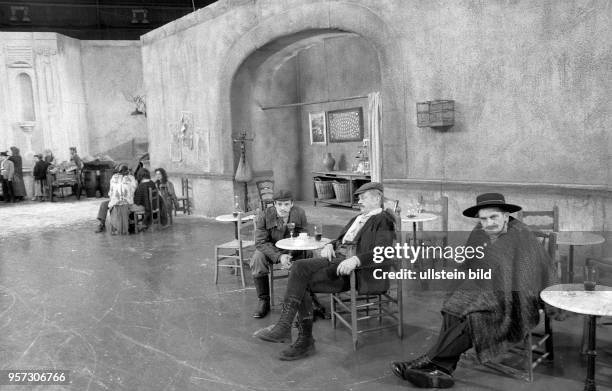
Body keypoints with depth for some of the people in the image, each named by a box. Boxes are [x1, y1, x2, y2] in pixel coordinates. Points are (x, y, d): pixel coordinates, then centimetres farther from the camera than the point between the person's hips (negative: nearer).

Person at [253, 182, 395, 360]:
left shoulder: (384, 220, 0)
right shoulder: (358, 219, 29)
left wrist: (355, 260, -29)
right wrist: (330, 245, 7)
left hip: (357, 269, -8)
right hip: (337, 258, 8)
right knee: (299, 267, -18)